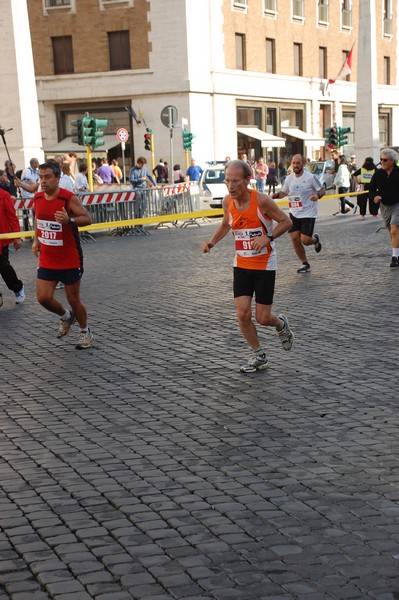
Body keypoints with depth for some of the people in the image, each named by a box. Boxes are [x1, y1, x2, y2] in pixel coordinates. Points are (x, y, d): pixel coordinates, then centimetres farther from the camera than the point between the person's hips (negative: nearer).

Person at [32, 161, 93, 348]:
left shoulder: (69, 198, -16)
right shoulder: (38, 197, 2)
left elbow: (87, 218, -17)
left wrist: (69, 220, -35)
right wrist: (36, 240, 14)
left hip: (69, 260, -5)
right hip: (46, 260, 5)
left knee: (73, 299, 5)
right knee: (43, 298, -1)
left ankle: (85, 332, 29)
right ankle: (66, 316, 31)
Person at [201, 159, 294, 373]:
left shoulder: (261, 200, -20)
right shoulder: (227, 201, -4)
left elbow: (286, 221, -10)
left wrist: (267, 238, -26)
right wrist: (212, 241, 0)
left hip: (265, 265, -4)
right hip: (241, 265, 4)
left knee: (263, 318, -2)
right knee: (242, 314, -4)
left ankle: (281, 324, 35)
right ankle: (258, 355, 17)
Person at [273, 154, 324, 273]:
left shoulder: (310, 177, -11)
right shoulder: (289, 178, 4)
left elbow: (322, 190, -3)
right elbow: (284, 192, 18)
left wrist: (318, 195, -26)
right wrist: (277, 195, -4)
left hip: (308, 213, -5)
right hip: (294, 213, 5)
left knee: (305, 240, -10)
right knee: (295, 239, 1)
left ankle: (315, 239, 28)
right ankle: (305, 264, 18)